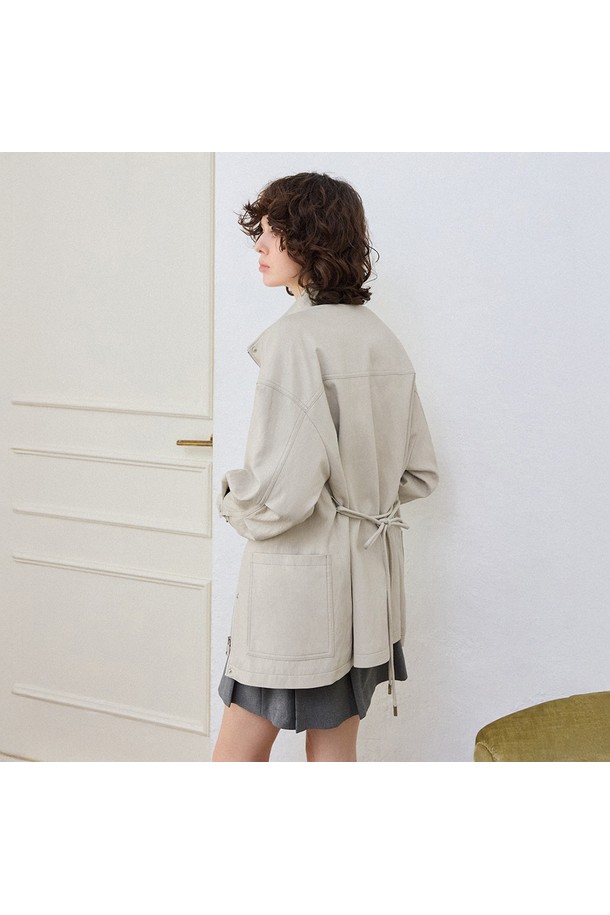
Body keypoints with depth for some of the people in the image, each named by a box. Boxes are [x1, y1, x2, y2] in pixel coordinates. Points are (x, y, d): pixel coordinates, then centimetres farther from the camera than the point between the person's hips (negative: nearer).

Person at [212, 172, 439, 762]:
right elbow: (419, 474, 14)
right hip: (369, 574, 8)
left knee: (235, 757, 5)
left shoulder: (294, 337, -19)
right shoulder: (382, 337, 7)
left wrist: (233, 501, -4)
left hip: (297, 579, -8)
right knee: (334, 752, 17)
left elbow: (280, 492, -24)